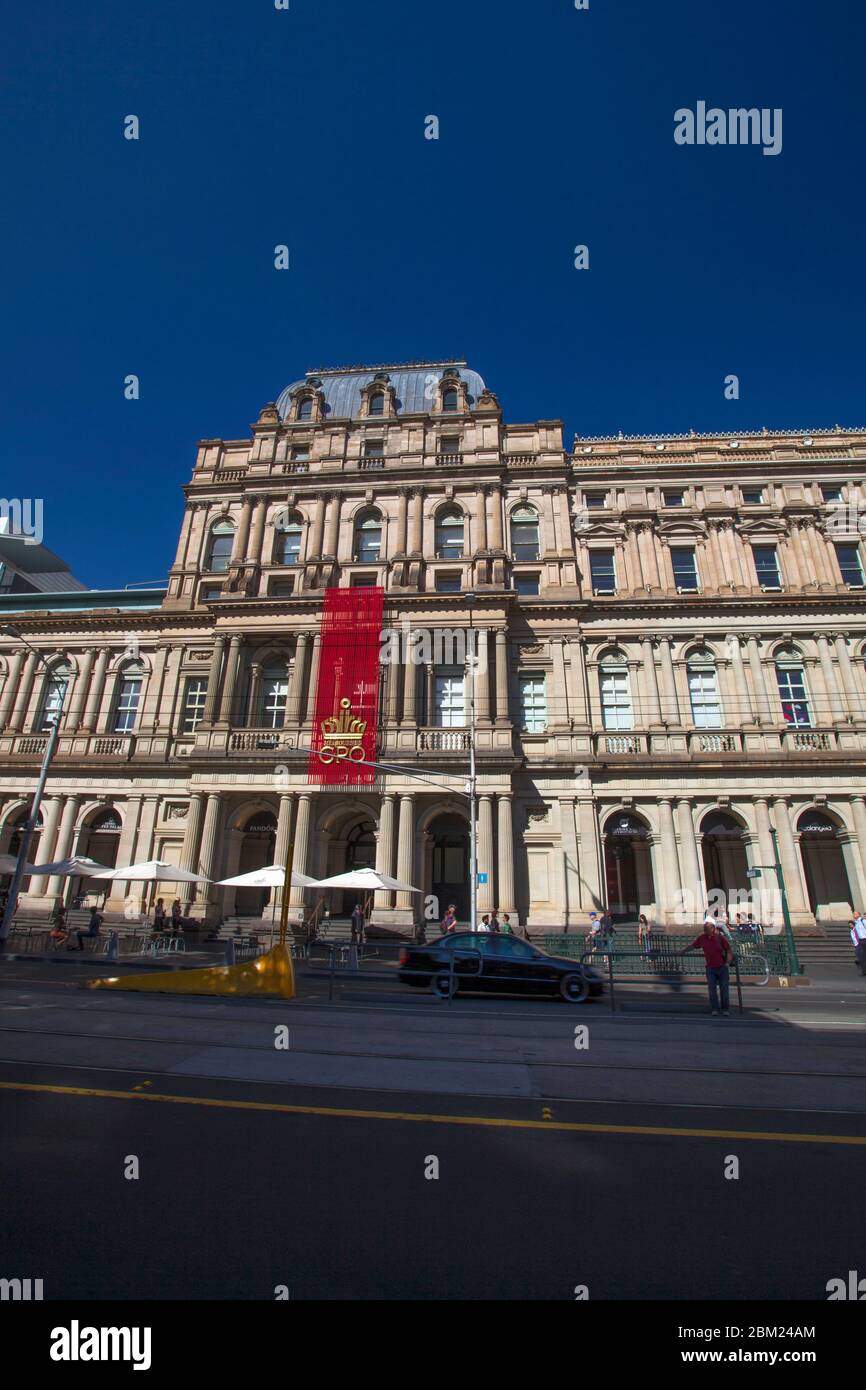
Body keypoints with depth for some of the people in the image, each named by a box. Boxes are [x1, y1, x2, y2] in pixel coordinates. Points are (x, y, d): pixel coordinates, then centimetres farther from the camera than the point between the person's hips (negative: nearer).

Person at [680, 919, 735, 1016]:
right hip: (710, 968, 2)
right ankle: (714, 1009, 10)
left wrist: (727, 963, -8)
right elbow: (692, 946, 10)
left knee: (724, 989, 4)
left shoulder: (720, 936, -11)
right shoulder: (702, 937, -3)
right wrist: (682, 951, 14)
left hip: (722, 967, -2)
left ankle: (726, 1009, 19)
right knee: (712, 990, -1)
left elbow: (730, 949, -4)